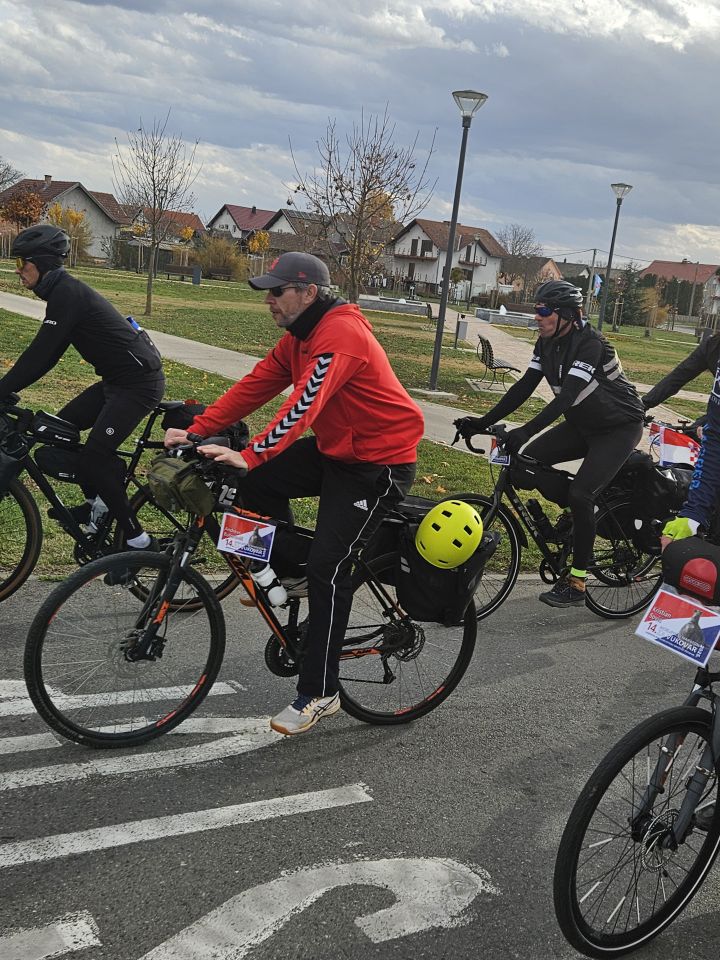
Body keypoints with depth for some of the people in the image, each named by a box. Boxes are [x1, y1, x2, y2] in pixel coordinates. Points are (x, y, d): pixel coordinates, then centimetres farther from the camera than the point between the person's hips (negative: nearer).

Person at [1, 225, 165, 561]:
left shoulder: (67, 293, -18)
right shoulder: (62, 291, 12)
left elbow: (41, 353, -22)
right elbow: (45, 354, 14)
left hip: (140, 382, -10)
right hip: (119, 379, 10)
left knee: (93, 456, -14)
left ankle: (137, 539, -3)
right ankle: (97, 503, 21)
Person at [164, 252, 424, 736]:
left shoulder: (341, 334, -23)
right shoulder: (300, 336, 7)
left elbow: (304, 404, -35)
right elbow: (254, 386, 1)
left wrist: (251, 455, -44)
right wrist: (196, 432, -9)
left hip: (380, 461, -9)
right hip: (333, 448, 9)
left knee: (328, 567, -12)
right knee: (257, 483, -10)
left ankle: (320, 693, 0)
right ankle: (289, 571, 13)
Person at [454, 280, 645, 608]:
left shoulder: (589, 343, -26)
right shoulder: (547, 342, -3)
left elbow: (567, 395, -37)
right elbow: (524, 386, -6)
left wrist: (527, 430, -47)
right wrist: (483, 422, -14)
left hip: (619, 427, -8)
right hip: (583, 423, 8)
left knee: (580, 493, -20)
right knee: (530, 459, -9)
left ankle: (577, 583, -9)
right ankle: (580, 514, 12)